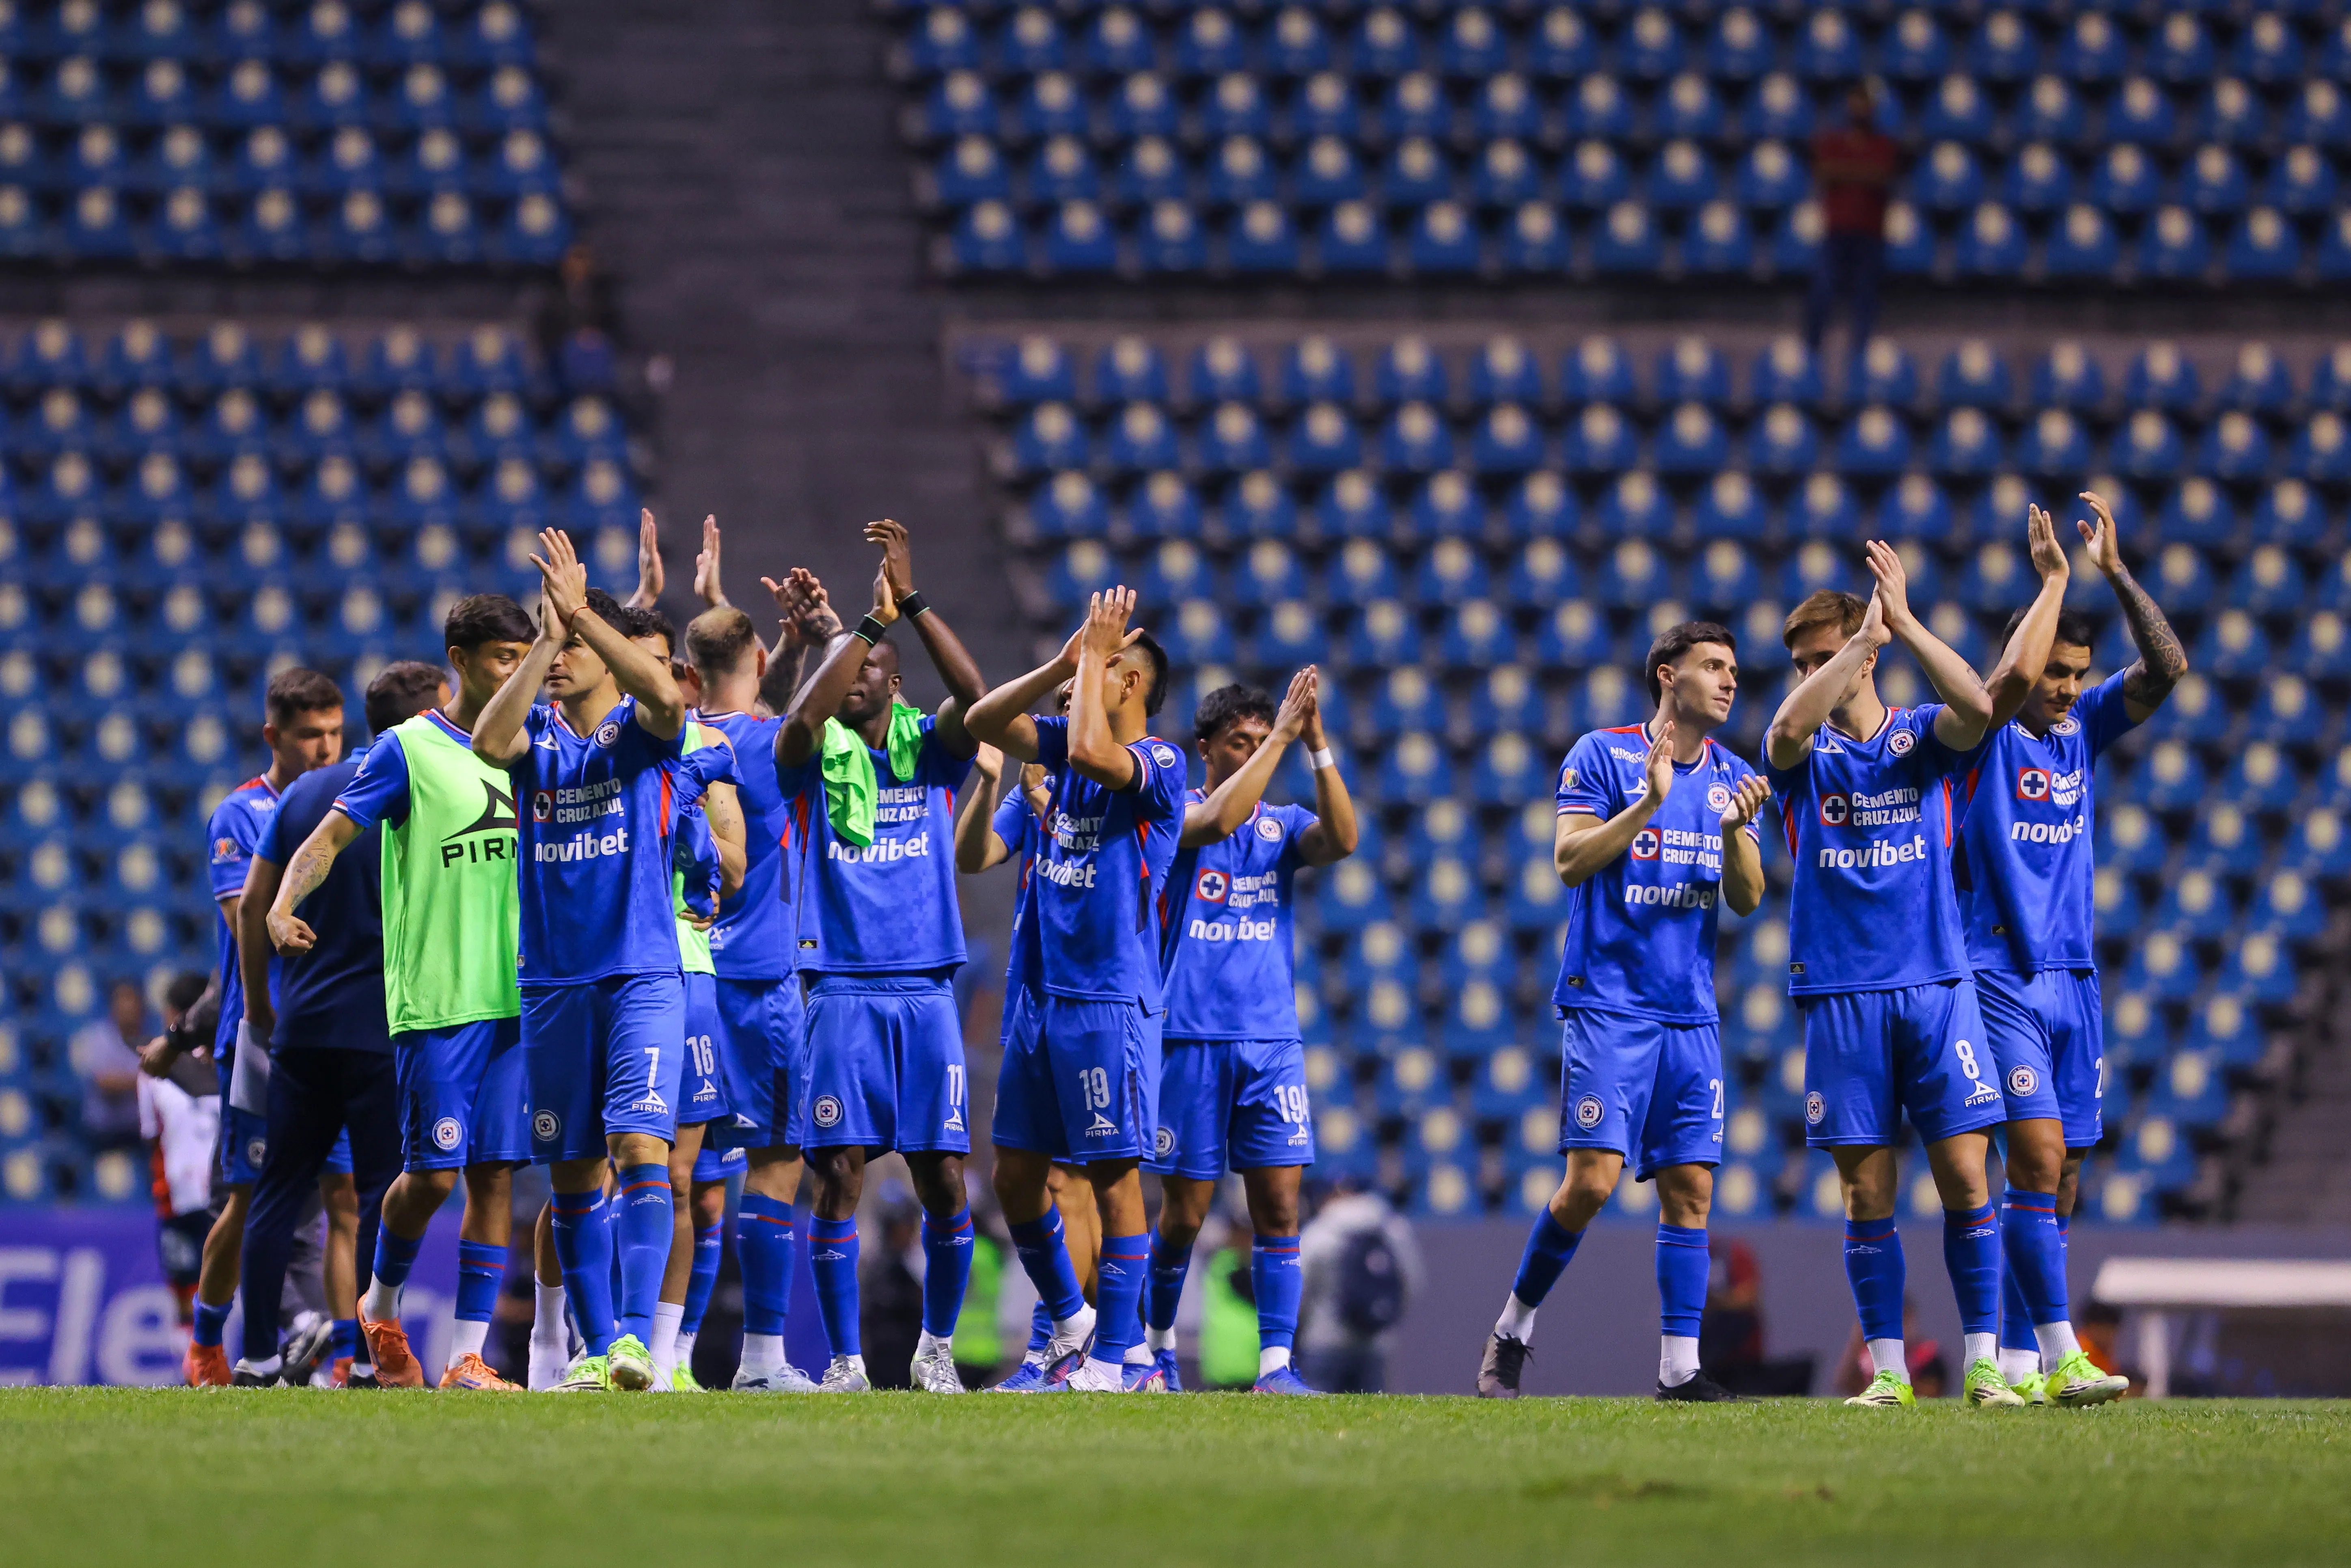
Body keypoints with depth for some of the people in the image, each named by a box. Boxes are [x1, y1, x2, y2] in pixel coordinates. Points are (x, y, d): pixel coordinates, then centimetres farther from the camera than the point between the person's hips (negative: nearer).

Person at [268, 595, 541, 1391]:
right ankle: (381, 1308, 22)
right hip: (433, 998, -5)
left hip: (516, 995, 5)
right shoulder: (408, 749, -2)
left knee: (495, 1173, -1)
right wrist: (282, 905, -21)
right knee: (434, 1171, -5)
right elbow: (329, 836, -7)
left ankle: (467, 1356, 2)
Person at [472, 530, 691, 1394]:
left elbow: (667, 697, -22)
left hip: (643, 974, -4)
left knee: (638, 1145, -16)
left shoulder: (639, 731, 1)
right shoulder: (537, 735, 8)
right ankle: (596, 1349, 11)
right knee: (573, 1172, 5)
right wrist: (547, 637, -22)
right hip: (553, 981, 4)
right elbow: (488, 741, -15)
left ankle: (636, 1336, -23)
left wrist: (581, 612, -23)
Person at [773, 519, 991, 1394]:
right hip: (843, 988, -1)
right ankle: (845, 1360, 1)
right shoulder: (814, 754, 4)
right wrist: (872, 616, -22)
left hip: (927, 992, 1)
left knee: (944, 1180, 0)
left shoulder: (929, 748, 8)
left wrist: (912, 602, -19)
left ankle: (937, 1347, 17)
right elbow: (802, 718, -20)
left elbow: (975, 696, -12)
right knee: (840, 1175, -6)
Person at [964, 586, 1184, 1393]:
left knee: (1114, 1175, -5)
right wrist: (1063, 663, 0)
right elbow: (983, 720, 10)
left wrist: (1093, 656, -15)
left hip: (1111, 1001, -8)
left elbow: (1091, 751, -27)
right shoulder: (1067, 749, 13)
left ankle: (1116, 1358, -2)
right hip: (1041, 994, 8)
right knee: (1015, 1172, 10)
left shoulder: (1159, 763, -9)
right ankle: (1070, 1318, 27)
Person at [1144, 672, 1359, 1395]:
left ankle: (1276, 1365, -8)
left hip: (1272, 1040, 3)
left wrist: (1317, 745, -18)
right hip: (1191, 1037, -3)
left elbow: (1342, 839, -10)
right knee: (1185, 1212, 3)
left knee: (1279, 1203, -7)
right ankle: (1156, 1342, 25)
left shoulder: (1283, 824, 10)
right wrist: (1279, 738, -24)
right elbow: (1214, 821, -23)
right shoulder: (1177, 810, 1)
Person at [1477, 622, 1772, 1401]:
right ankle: (1512, 1330, 6)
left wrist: (1735, 831, -12)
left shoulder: (1732, 778, 13)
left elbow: (1747, 899, 8)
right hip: (1609, 1004, -5)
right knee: (1592, 1180, -13)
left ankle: (1680, 1368, 0)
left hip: (1692, 1014, 5)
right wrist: (1649, 803, -20)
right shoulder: (1602, 755, -1)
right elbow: (1570, 860, -9)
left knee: (1690, 1187, -1)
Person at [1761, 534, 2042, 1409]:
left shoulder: (1923, 739, 7)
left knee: (1965, 1178, -5)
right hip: (1840, 998, 0)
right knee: (1866, 1195, 0)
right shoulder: (1803, 754, 7)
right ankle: (1888, 1369, 6)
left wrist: (1902, 623, -16)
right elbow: (1789, 729, -18)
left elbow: (1980, 708, -15)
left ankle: (1984, 1365, 0)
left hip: (1936, 987, 0)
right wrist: (1866, 635, -17)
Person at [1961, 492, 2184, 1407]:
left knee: (2059, 1180, 6)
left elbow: (2167, 668, 2)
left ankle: (2018, 1357, 10)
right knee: (2038, 1160, -16)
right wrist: (2052, 580, -15)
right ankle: (2060, 1358, -20)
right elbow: (2007, 683, -25)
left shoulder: (2084, 727, 12)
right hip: (2002, 980, -6)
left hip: (2074, 980, 6)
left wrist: (2115, 570, -4)